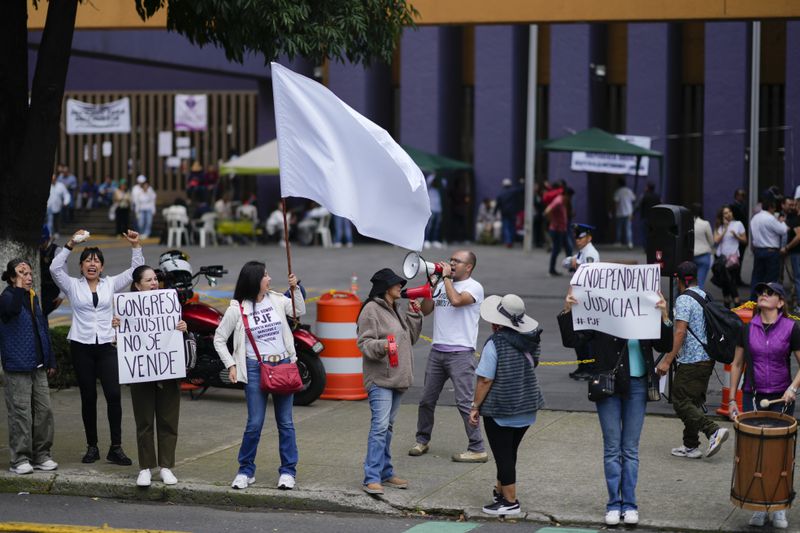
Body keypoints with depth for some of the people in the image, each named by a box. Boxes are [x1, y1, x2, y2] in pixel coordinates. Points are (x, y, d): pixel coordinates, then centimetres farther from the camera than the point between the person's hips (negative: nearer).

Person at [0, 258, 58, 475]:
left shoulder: (33, 297, 14)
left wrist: (50, 361, 17)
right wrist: (19, 285, -29)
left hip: (38, 367, 7)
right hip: (17, 368, -7)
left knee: (44, 411, 7)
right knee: (21, 413, -5)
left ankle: (41, 456, 16)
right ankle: (20, 459, 1)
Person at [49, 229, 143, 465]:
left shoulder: (111, 284, 10)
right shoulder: (73, 286, 6)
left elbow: (136, 271, 8)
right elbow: (55, 268, -8)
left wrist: (136, 246, -5)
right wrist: (70, 245, -15)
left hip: (107, 346, 0)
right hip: (81, 346, 0)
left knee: (113, 395, -9)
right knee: (88, 397, 5)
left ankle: (116, 448, -6)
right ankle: (92, 447, 13)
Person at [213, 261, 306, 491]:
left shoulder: (276, 300, 5)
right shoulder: (237, 309, -4)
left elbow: (300, 311, 7)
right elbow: (219, 339, 3)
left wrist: (295, 288, -4)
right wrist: (231, 365, -3)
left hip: (283, 365, 3)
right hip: (256, 369, -3)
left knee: (285, 422, 6)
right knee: (254, 424, -3)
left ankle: (288, 471, 14)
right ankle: (246, 471, 12)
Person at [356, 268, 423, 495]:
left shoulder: (398, 308, 16)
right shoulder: (371, 310, -9)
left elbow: (411, 338, 19)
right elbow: (364, 342, -13)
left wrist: (414, 315, 7)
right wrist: (382, 346, -31)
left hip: (398, 377, 9)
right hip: (380, 378, -9)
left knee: (388, 427, 14)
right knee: (380, 426, -15)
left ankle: (386, 473, 21)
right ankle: (372, 478, -15)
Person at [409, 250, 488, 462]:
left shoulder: (474, 287, -6)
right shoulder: (442, 284, 16)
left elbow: (456, 300, -25)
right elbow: (425, 310, 11)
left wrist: (446, 277, -12)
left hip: (461, 353, -7)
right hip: (437, 350, 7)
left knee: (464, 401, -10)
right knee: (427, 399, 12)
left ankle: (477, 449, -5)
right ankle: (422, 440, 27)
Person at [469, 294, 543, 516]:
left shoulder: (495, 343, -19)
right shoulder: (529, 341, 1)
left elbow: (485, 380, -20)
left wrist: (475, 406, -10)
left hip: (500, 410, -7)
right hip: (527, 409, 7)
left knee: (503, 455, 2)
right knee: (509, 453, 20)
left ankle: (510, 501, 5)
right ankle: (501, 490, 34)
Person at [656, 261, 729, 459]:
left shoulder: (684, 300, -13)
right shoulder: (704, 296, 13)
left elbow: (680, 332, -21)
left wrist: (667, 360, -20)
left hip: (691, 360, -9)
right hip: (708, 358, 9)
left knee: (680, 402, -4)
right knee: (694, 402, 14)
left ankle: (714, 430, -15)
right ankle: (691, 446, 16)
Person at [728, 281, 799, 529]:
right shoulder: (748, 329, 4)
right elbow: (737, 364, 10)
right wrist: (731, 399, 6)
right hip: (752, 397, 2)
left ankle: (779, 508, 12)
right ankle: (759, 507, 12)